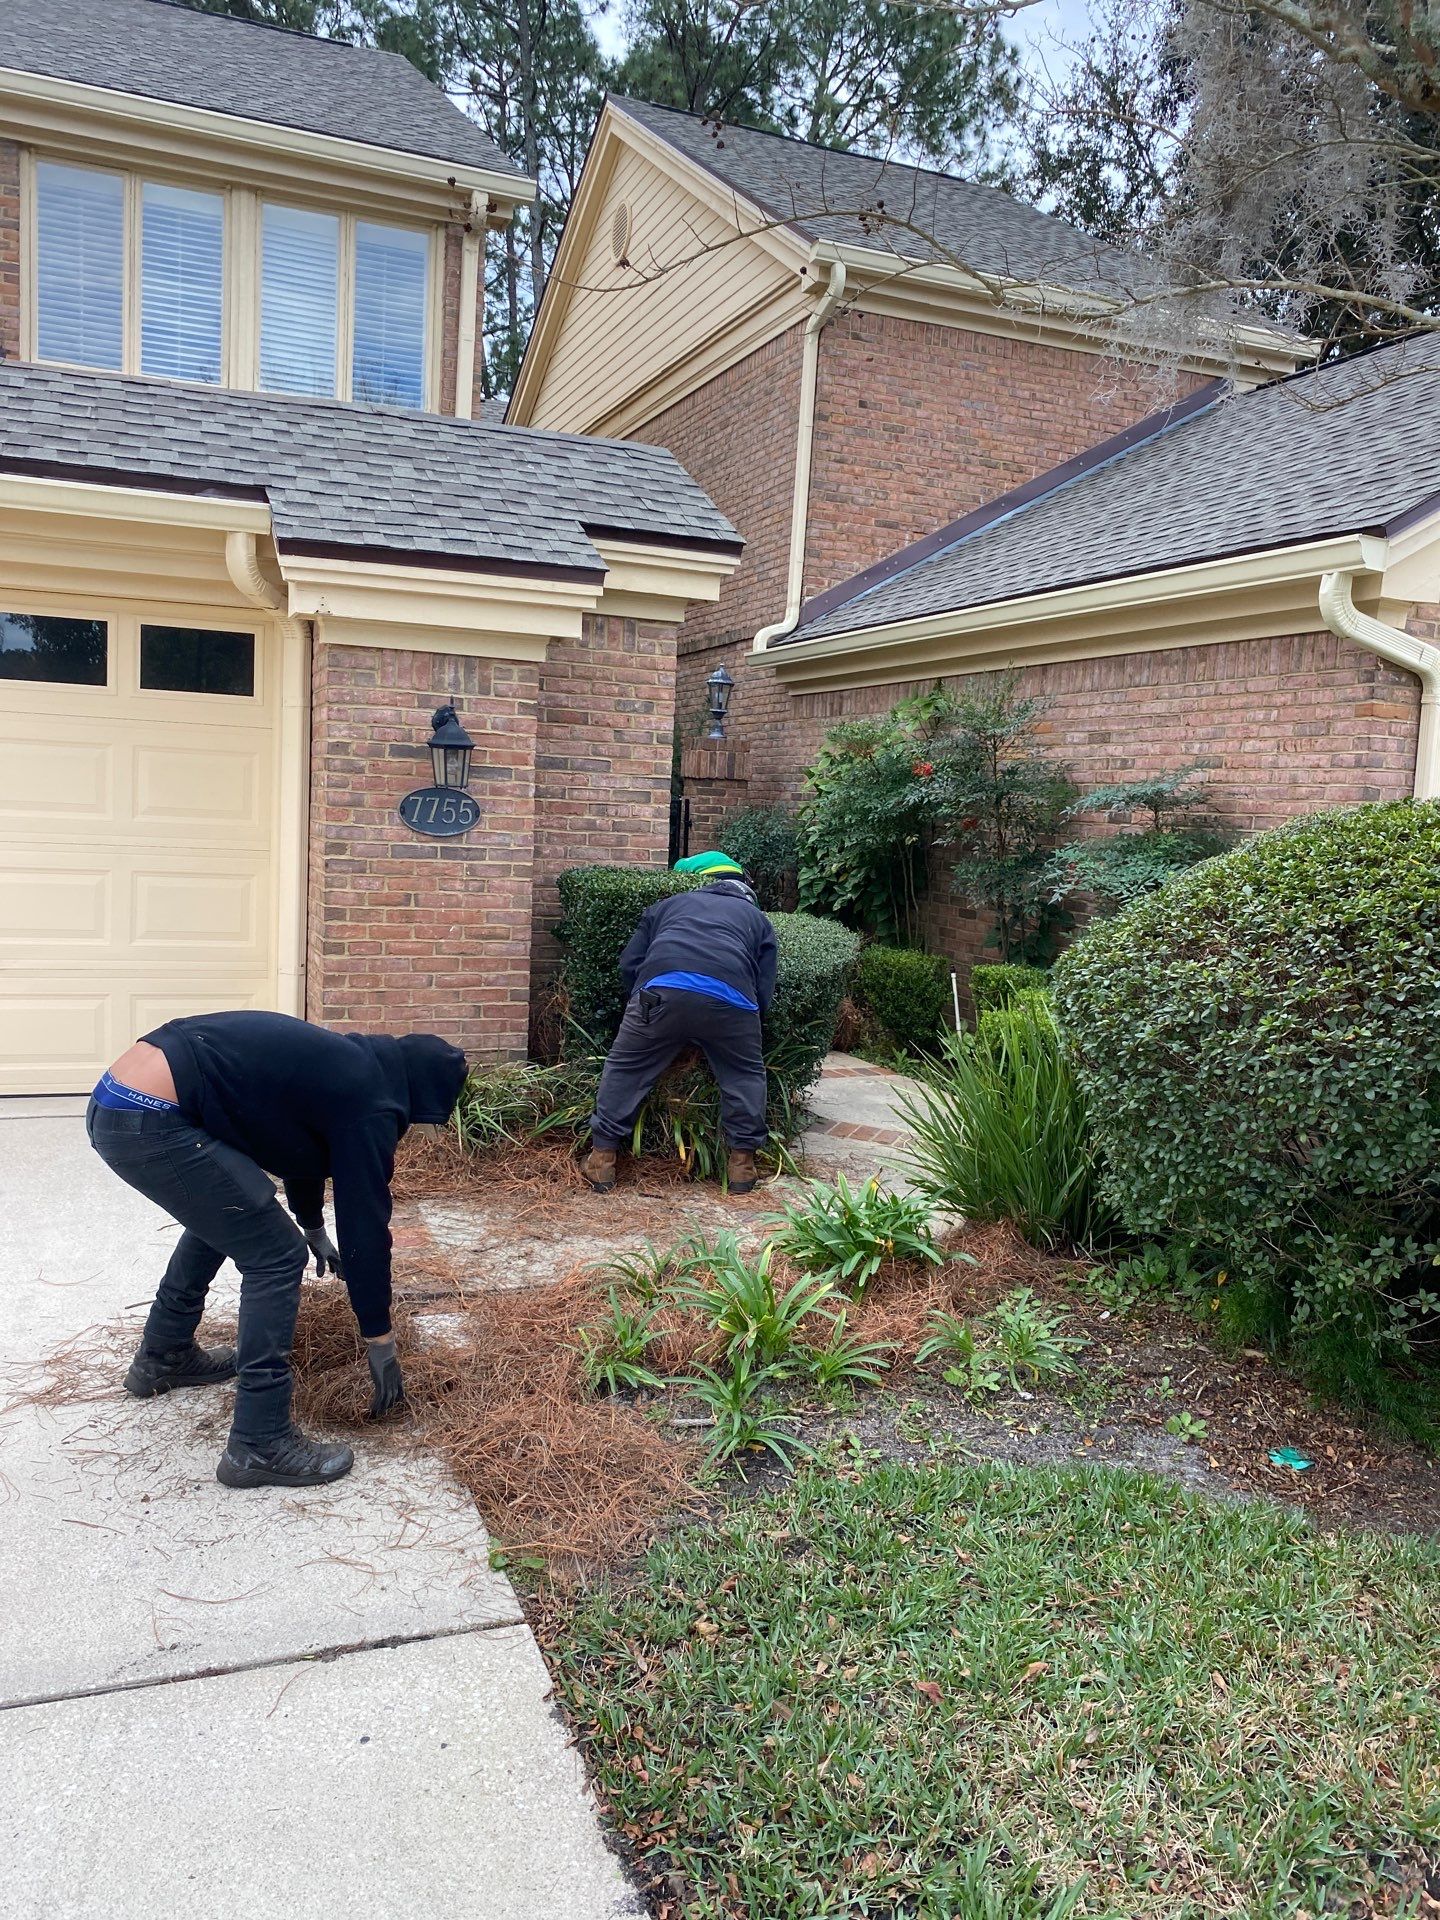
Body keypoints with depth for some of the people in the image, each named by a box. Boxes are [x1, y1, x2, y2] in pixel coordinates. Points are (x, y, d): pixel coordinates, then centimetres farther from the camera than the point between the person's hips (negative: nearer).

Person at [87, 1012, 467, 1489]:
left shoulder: (341, 1062, 20)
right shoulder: (368, 1101, -6)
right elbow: (366, 1222, -3)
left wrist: (315, 1229, 56)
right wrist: (381, 1343, 7)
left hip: (111, 1101, 11)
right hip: (150, 1125, -11)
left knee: (220, 1215, 31)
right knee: (275, 1255, -3)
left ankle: (162, 1357, 47)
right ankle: (259, 1446, 3)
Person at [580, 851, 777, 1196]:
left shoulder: (667, 905, 35)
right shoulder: (758, 919, 33)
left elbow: (628, 965, 26)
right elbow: (764, 992, 23)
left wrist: (644, 1010, 39)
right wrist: (746, 1023, 38)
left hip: (661, 989, 0)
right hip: (730, 997, 0)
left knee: (625, 1070, 17)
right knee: (745, 1076, 23)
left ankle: (602, 1159, 20)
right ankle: (742, 1162, 25)